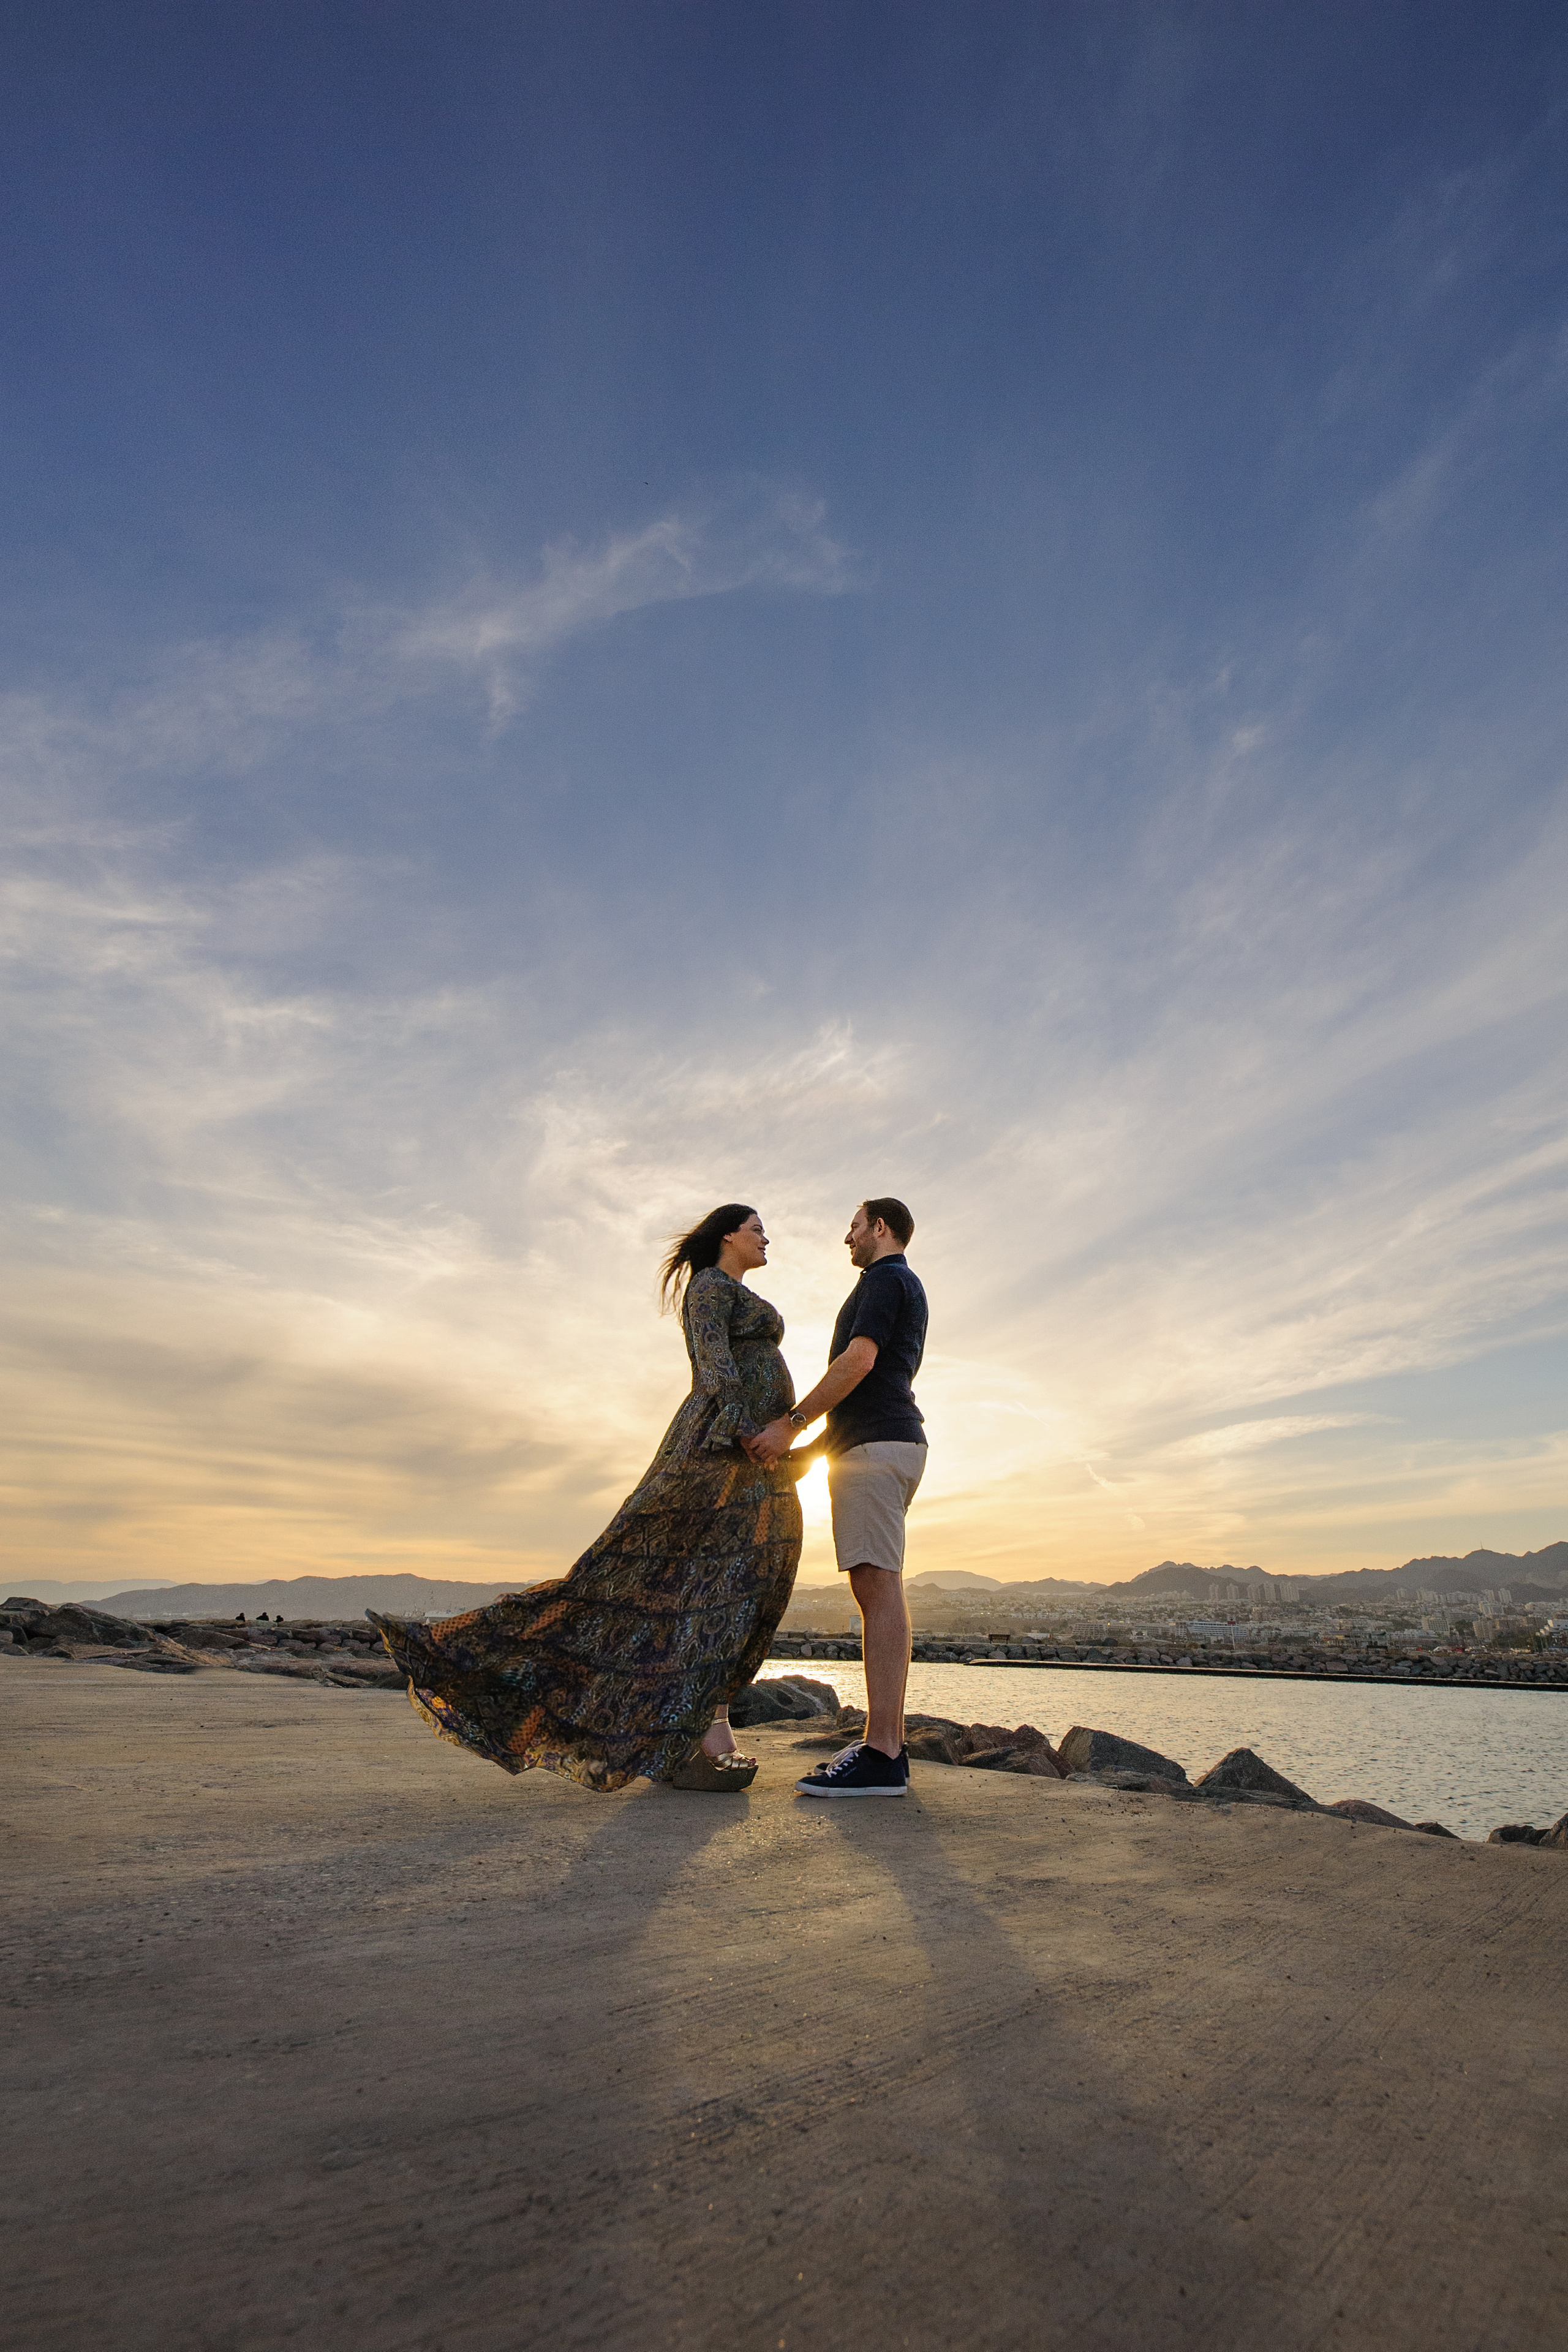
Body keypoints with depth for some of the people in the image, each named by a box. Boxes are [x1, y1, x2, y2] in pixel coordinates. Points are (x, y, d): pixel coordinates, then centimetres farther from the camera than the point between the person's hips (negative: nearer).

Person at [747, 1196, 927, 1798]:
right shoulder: (908, 1290, 28)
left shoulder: (885, 1279, -2)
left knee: (878, 1586, -15)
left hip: (875, 1445, -10)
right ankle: (889, 1745, 6)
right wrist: (816, 1447, 24)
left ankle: (880, 1755, -17)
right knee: (878, 1590, 6)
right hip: (887, 1443, 10)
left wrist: (792, 1422, -18)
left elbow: (858, 1362, -17)